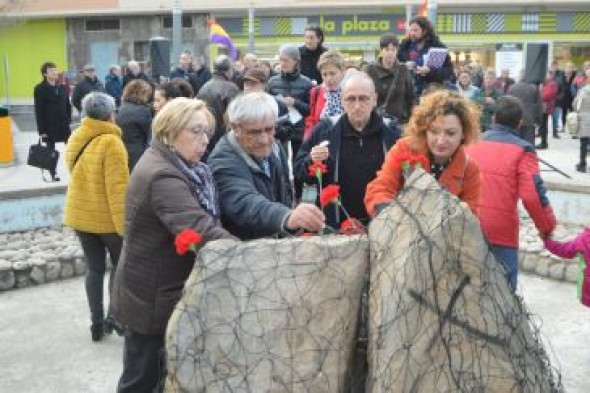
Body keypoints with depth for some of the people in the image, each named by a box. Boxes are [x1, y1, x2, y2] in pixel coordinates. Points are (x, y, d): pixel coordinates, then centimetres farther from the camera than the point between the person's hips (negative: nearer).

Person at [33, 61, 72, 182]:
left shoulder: (62, 87, 8)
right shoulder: (40, 89, -5)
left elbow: (68, 105, 13)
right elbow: (39, 110, -8)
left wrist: (69, 120, 3)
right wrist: (41, 130, -12)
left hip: (63, 124, 4)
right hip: (49, 126, -4)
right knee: (51, 150, 6)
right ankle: (53, 174, 14)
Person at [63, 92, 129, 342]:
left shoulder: (75, 140, 5)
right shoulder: (110, 142, -19)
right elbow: (118, 187, -22)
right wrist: (124, 223, -20)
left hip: (79, 214, 6)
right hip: (107, 216, -6)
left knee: (94, 268, 12)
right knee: (119, 266, 12)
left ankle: (97, 323, 16)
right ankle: (114, 316, 9)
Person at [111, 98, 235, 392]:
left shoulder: (170, 165, 7)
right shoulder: (162, 177, -25)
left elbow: (196, 223, 7)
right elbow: (203, 231, -36)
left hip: (161, 289, 9)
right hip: (153, 297, -9)